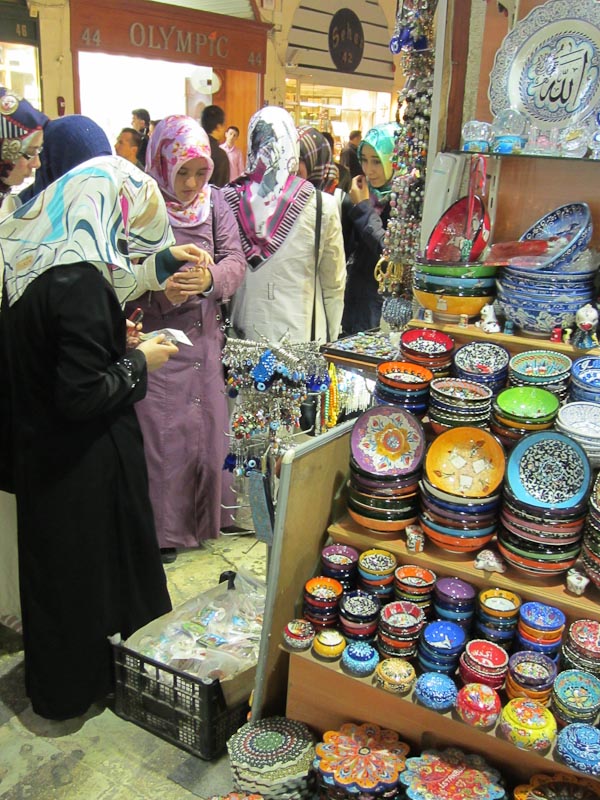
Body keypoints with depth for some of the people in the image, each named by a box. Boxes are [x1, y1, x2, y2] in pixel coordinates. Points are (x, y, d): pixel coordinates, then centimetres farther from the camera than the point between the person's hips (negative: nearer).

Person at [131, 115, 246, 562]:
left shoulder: (215, 202, 4)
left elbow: (236, 261, -3)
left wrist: (210, 279, -24)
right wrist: (160, 293, -27)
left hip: (207, 338, 4)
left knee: (211, 426, 14)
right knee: (163, 434, 2)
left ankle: (211, 513, 35)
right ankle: (164, 527, 21)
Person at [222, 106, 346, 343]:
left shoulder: (227, 199, -6)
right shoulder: (321, 205, -11)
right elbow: (334, 285, -1)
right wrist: (329, 339, 12)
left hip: (243, 332, 2)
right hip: (301, 334, -2)